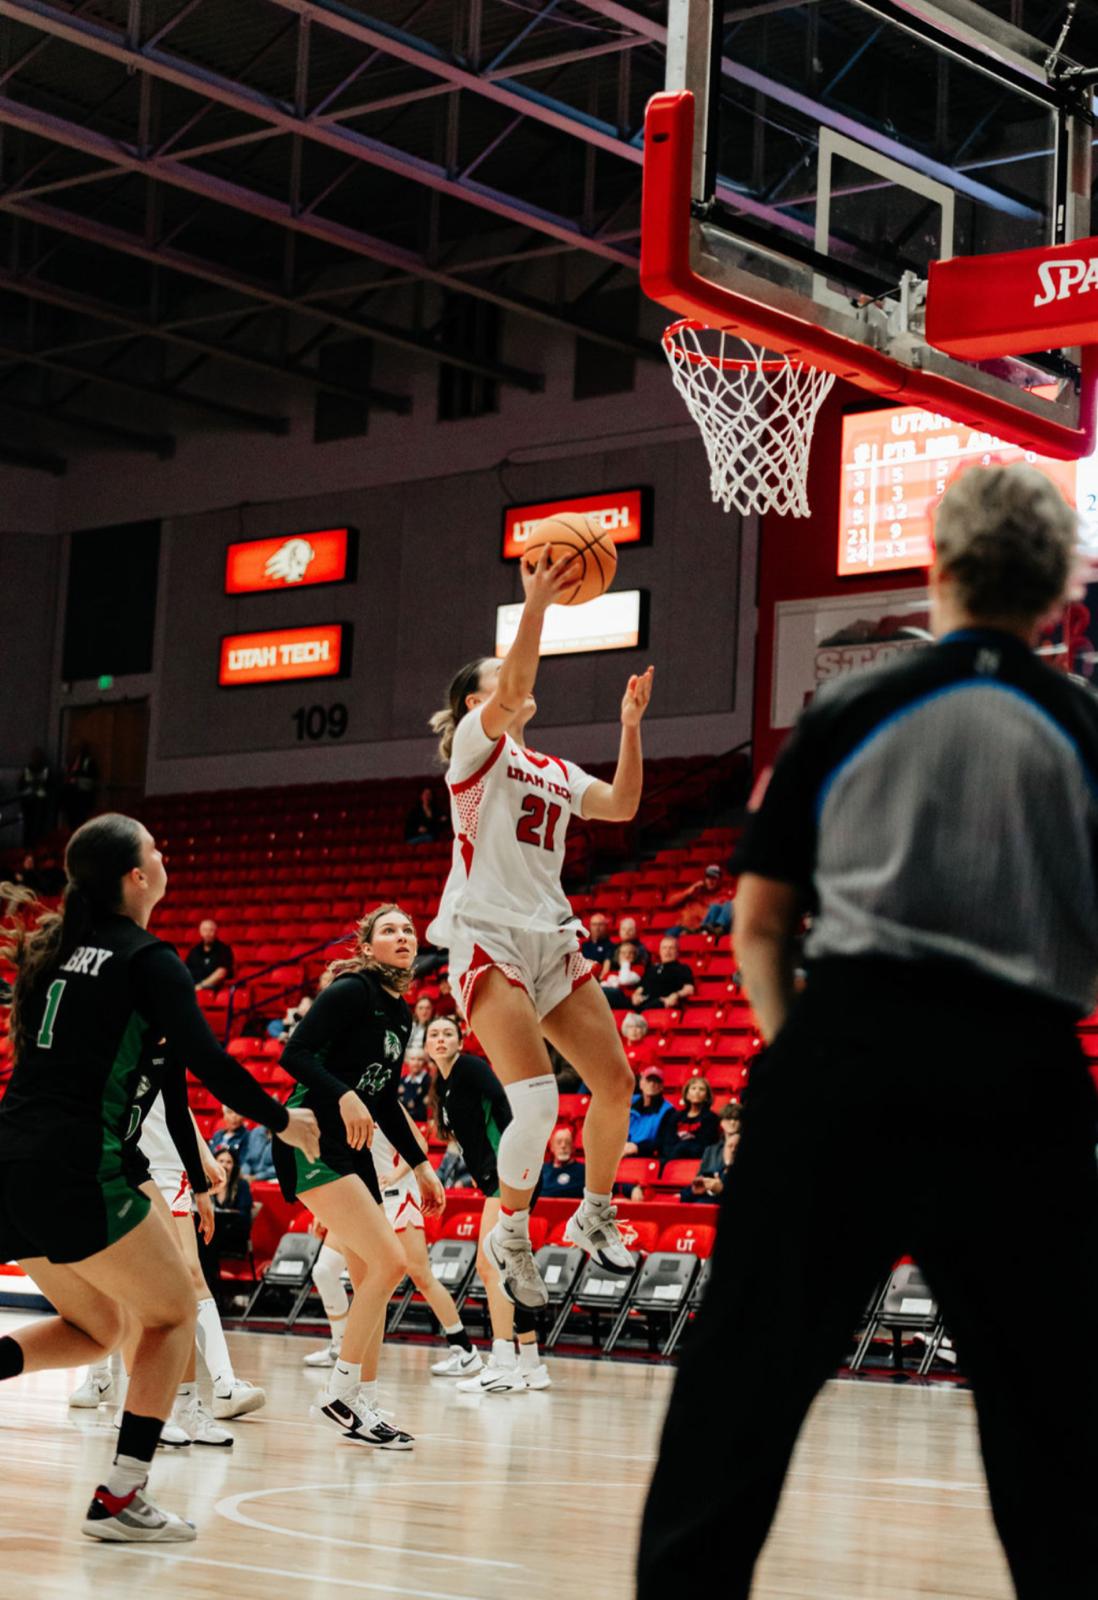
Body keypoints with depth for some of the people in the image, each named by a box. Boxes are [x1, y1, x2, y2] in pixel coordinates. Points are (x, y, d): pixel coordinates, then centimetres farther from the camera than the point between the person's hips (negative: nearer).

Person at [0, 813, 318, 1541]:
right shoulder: (147, 959, -6)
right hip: (77, 1171, -7)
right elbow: (207, 1059, -8)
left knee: (95, 1328, 22)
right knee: (173, 1313, 10)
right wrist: (282, 1120, 4)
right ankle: (120, 1499, 0)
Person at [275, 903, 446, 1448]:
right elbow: (295, 1054, -19)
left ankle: (364, 1406, 13)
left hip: (353, 1150, 9)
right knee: (389, 1261, -17)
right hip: (313, 1142, -9)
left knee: (371, 1279, 7)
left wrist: (420, 1165, 21)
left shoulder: (401, 1014, 16)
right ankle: (338, 1392, -10)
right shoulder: (352, 990, -10)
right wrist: (344, 1096, -33)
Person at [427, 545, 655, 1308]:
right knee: (537, 1099, -19)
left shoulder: (555, 771, 22)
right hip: (489, 938, -7)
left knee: (616, 1083, 2)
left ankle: (595, 1216, 22)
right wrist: (537, 604, -25)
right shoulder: (476, 744, 2)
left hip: (551, 938, 7)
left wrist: (631, 723, 6)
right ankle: (511, 1234, 0)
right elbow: (511, 690, -17)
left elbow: (622, 805, 10)